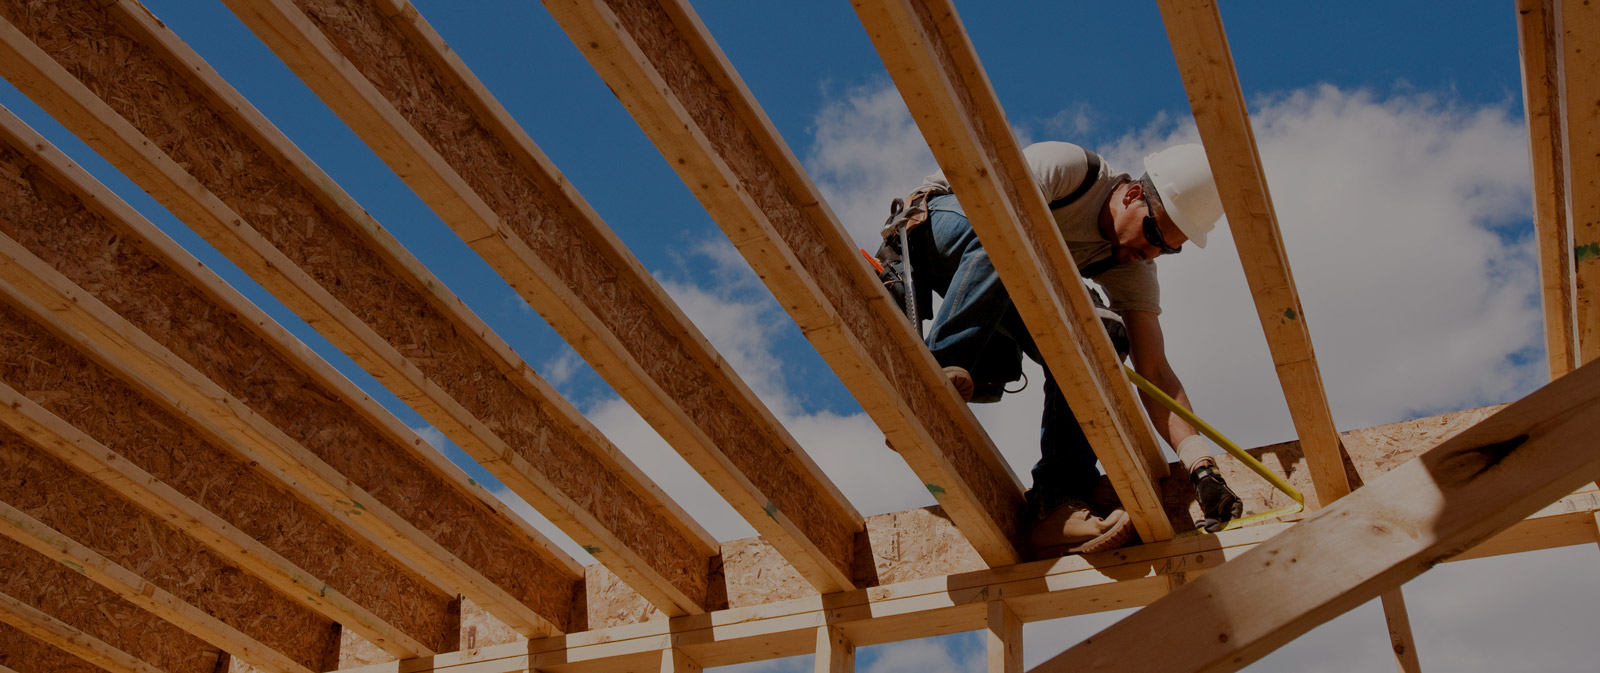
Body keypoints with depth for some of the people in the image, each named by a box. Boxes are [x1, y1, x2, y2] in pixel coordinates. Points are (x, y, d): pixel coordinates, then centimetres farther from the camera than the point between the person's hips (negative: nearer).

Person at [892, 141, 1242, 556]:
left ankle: (1056, 505, -24)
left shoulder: (1133, 271, -12)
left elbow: (1155, 374, -17)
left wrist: (1201, 465, -31)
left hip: (1006, 295, 5)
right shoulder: (1068, 169, -27)